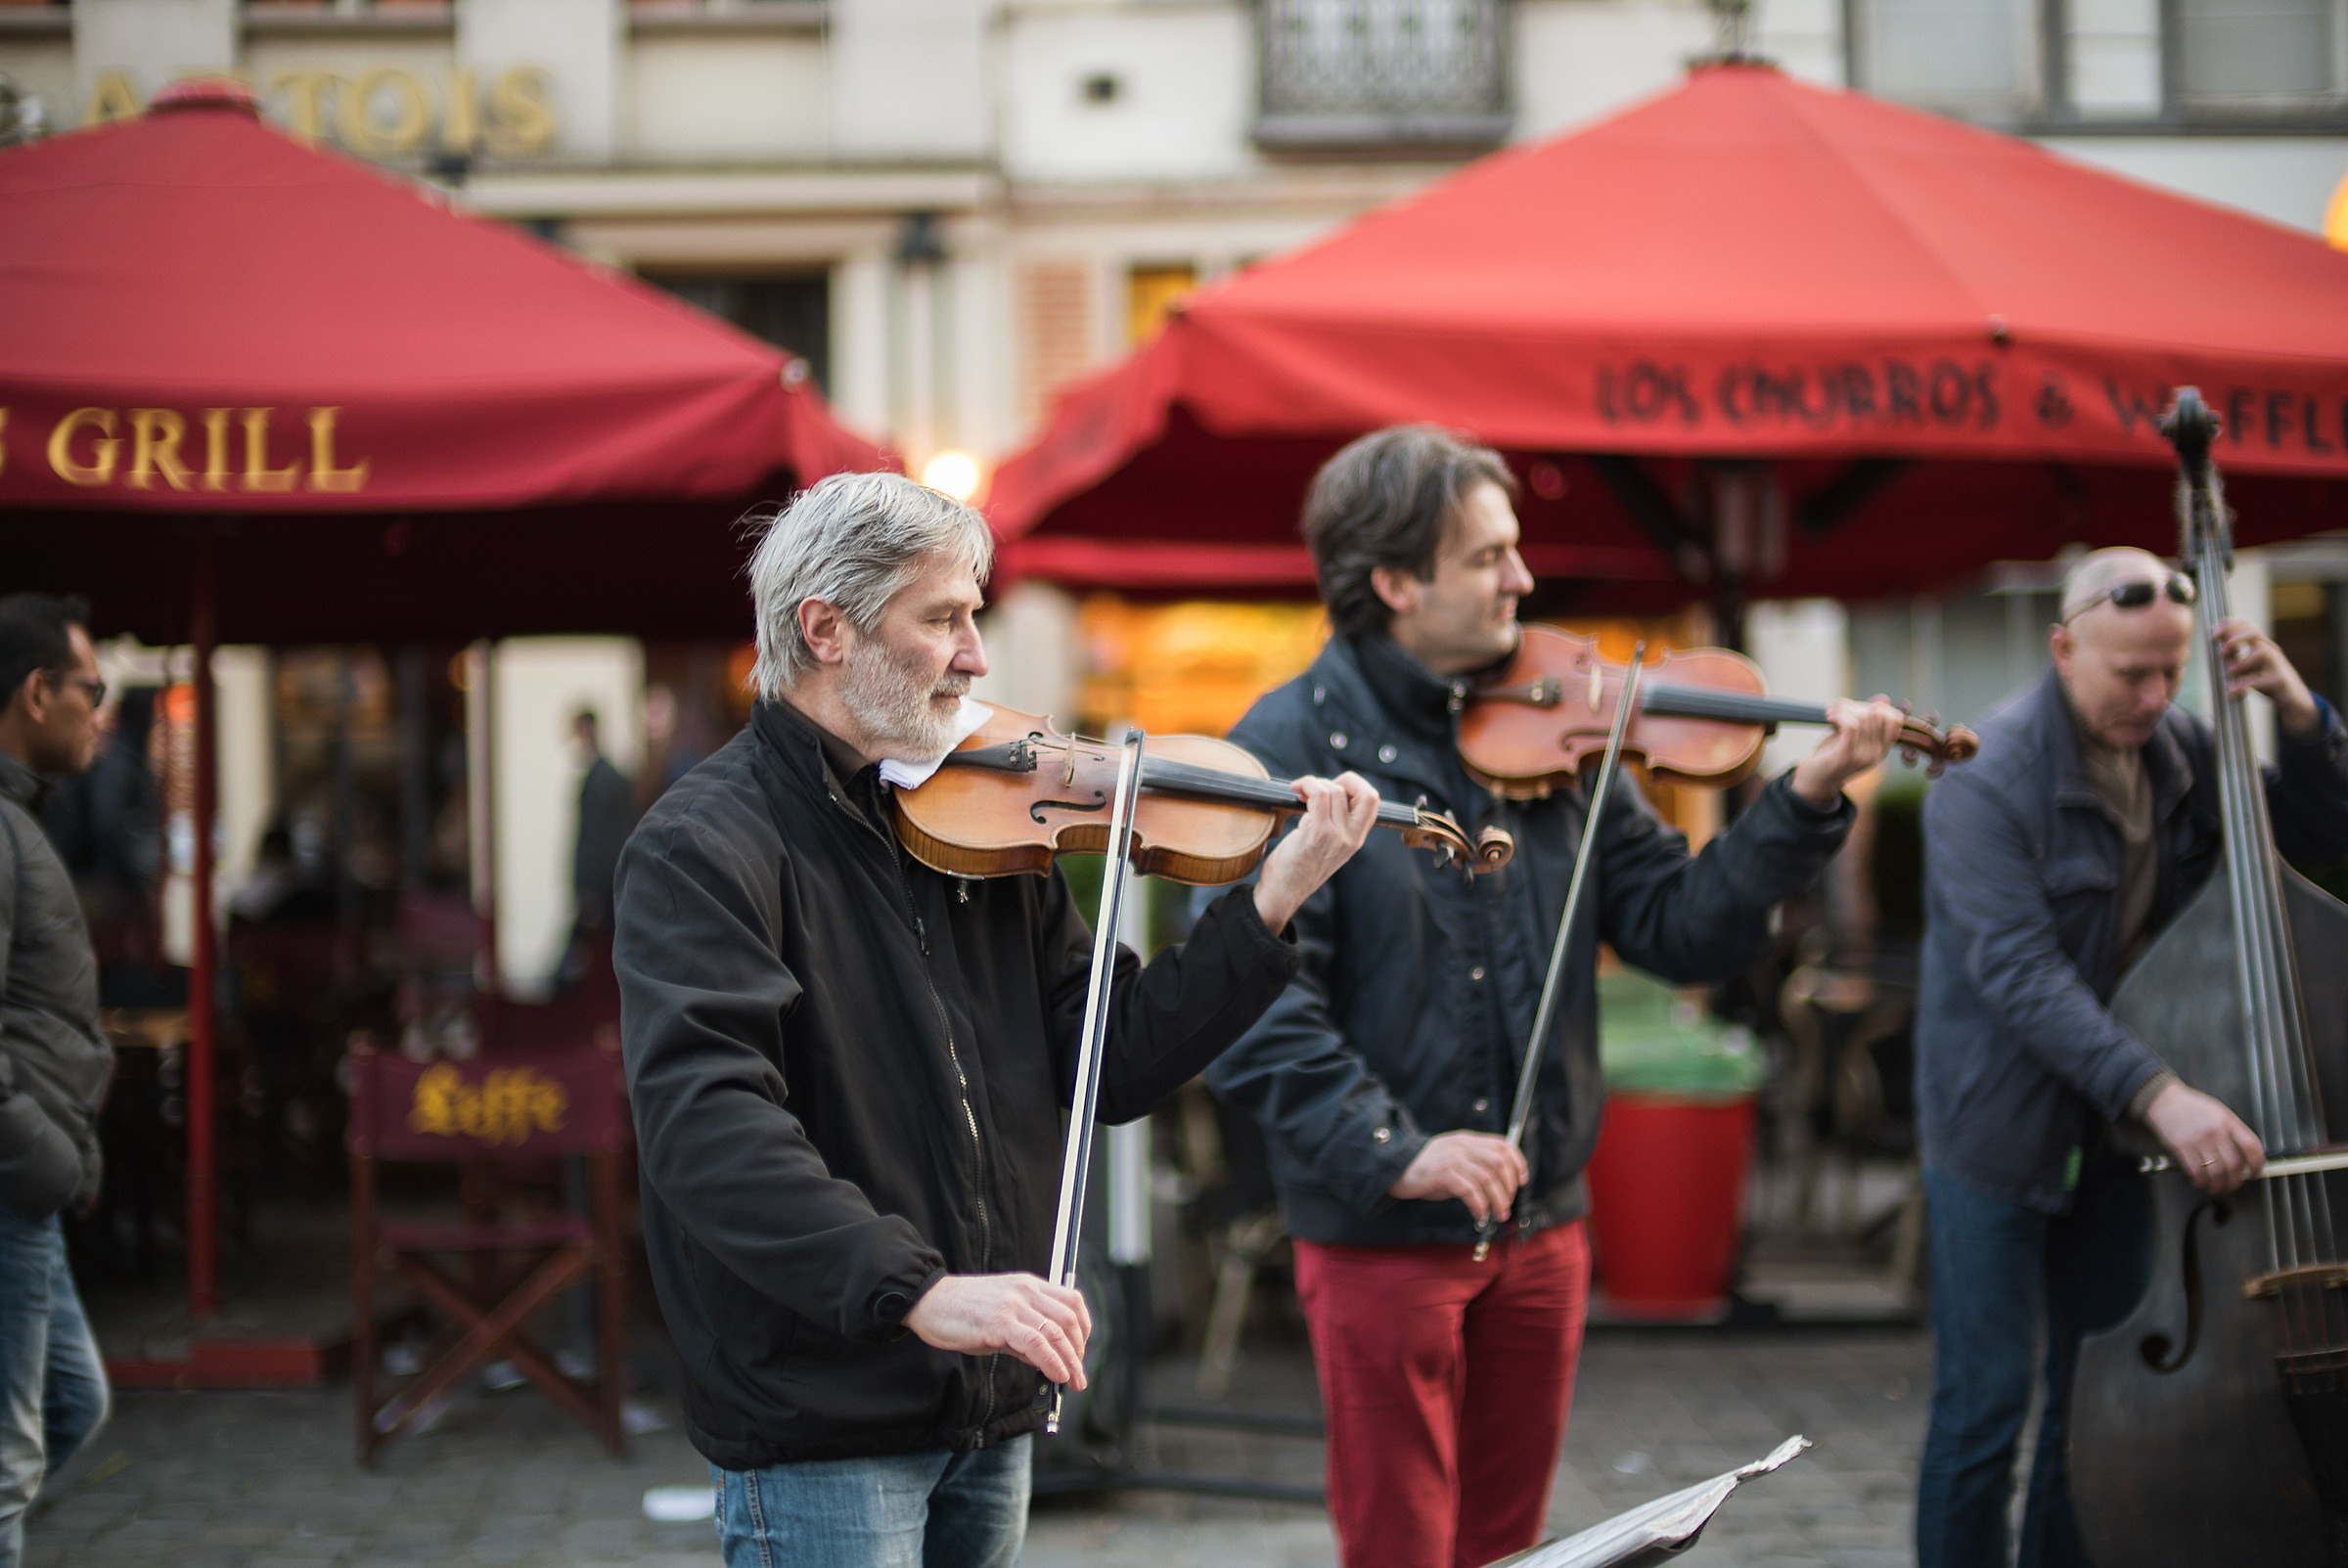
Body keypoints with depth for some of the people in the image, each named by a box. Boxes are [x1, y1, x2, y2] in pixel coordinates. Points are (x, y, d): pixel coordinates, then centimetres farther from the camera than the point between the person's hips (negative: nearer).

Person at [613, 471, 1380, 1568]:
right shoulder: (705, 848, -12)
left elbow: (1111, 1069, 8)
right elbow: (705, 1127, -26)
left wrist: (1270, 907, -3)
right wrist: (918, 1290, -36)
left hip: (991, 1414, 7)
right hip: (819, 1427, -7)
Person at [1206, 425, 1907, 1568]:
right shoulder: (1292, 748, -10)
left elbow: (1681, 929, 2)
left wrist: (1807, 802, -10)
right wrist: (1391, 1151, -27)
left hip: (1539, 1219, 5)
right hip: (1381, 1232, -5)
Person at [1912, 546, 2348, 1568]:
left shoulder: (2183, 750, 1)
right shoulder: (1990, 781, -18)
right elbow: (2019, 970, -27)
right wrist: (2157, 1091, -37)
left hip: (2117, 1136, 6)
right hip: (2003, 1128, -6)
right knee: (1986, 1402, -1)